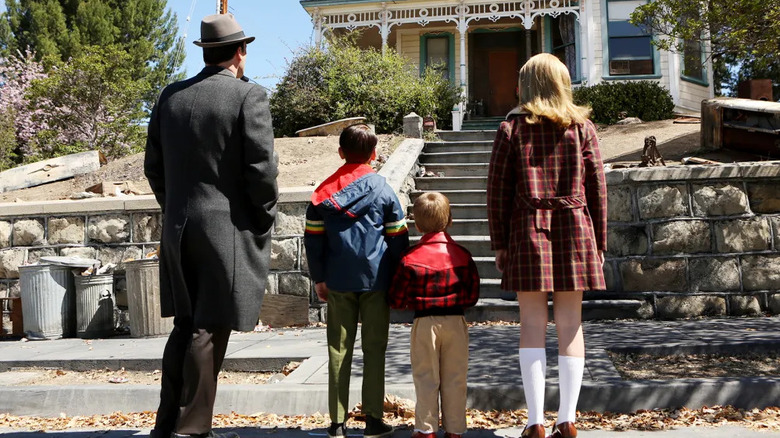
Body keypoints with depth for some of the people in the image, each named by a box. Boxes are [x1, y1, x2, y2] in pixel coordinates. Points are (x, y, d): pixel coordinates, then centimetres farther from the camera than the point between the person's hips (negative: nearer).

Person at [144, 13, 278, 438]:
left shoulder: (171, 96, 9)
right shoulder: (249, 96, -9)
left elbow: (154, 167, 11)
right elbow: (261, 168, -13)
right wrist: (265, 221, 0)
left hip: (179, 229, 6)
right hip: (228, 229, -6)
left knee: (185, 325, 15)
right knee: (210, 330, 1)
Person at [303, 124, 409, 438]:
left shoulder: (325, 192, 3)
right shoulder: (383, 191, -1)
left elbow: (313, 238, 5)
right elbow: (398, 238, 1)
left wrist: (319, 278, 13)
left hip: (338, 282, 2)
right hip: (376, 280, -1)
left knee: (339, 350, 6)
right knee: (374, 349, 5)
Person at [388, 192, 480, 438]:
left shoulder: (410, 259, -8)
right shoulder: (462, 255, -1)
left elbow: (396, 300, -4)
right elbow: (473, 295, 4)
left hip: (425, 324, -2)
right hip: (456, 322, 2)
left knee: (426, 378, 8)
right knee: (454, 379, 9)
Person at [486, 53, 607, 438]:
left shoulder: (512, 128, 2)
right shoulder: (581, 127, 5)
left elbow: (498, 190, 0)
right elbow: (596, 189, 5)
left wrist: (499, 242, 6)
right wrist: (599, 243, 11)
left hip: (528, 231, -1)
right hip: (574, 230, 1)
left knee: (532, 325, 3)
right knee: (570, 324, 5)